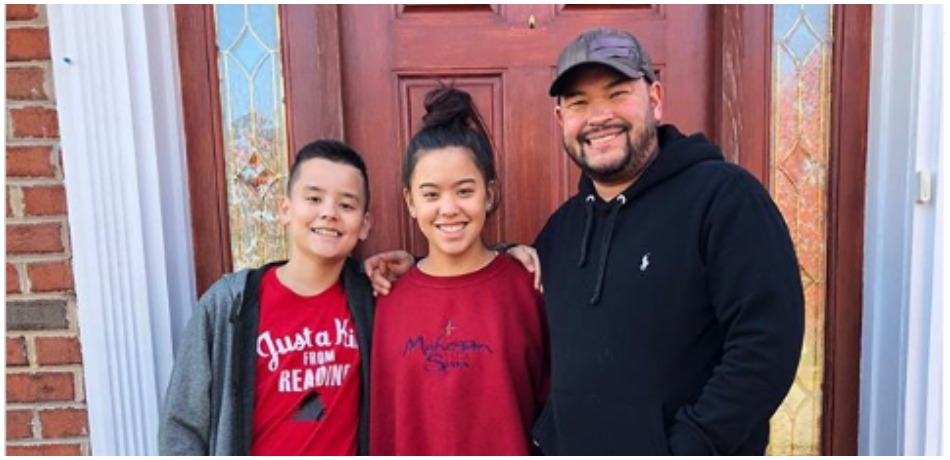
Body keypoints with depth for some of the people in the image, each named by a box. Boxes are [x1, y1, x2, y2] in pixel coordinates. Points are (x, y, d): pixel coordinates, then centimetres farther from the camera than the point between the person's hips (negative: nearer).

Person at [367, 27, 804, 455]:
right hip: (567, 446, 6)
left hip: (667, 446, -5)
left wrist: (684, 448, -19)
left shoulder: (724, 195, -14)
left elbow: (767, 342, -19)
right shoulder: (564, 223, 6)